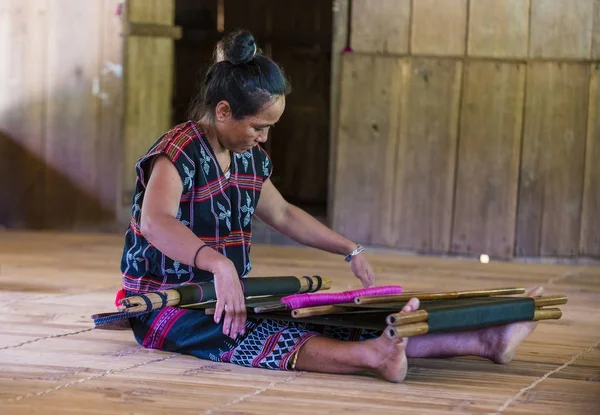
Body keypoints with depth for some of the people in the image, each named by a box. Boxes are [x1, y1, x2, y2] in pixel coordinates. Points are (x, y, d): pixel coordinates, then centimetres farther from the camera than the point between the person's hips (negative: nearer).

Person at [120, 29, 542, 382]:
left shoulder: (250, 158, 9)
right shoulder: (179, 152, -19)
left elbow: (283, 214, 26)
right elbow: (154, 222, -39)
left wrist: (351, 250, 20)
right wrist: (221, 265, -54)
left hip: (227, 300, 8)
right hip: (166, 308, -8)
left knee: (329, 325, -10)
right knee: (262, 339, -35)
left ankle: (483, 341, -22)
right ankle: (373, 357, -64)